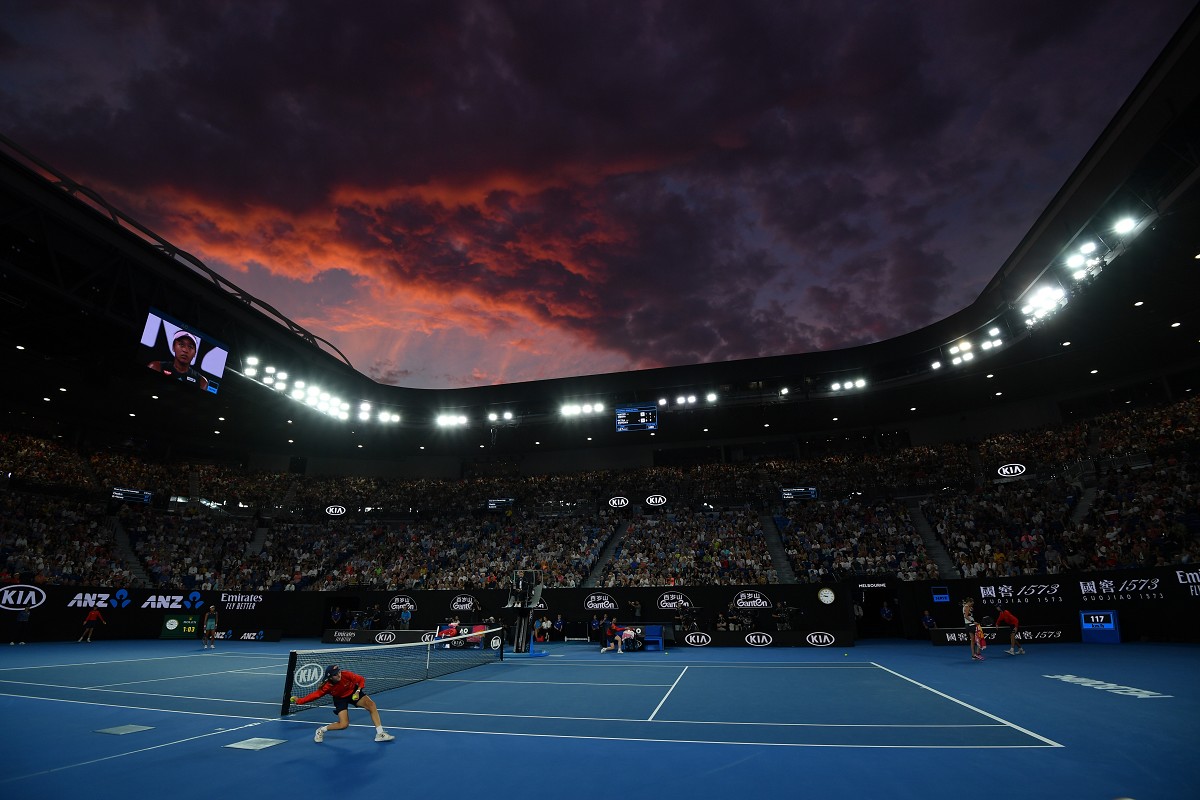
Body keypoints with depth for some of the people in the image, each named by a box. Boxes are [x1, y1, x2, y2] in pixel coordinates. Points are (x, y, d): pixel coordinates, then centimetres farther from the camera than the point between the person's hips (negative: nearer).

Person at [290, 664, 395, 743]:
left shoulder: (346, 674, -30)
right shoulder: (327, 687, -28)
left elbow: (361, 680, -17)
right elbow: (315, 694, -15)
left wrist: (358, 690, -29)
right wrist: (299, 701, -19)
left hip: (353, 693, 1)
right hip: (340, 699, -1)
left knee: (371, 705, -20)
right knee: (344, 724, -18)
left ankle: (380, 734, -14)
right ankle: (321, 730, 12)